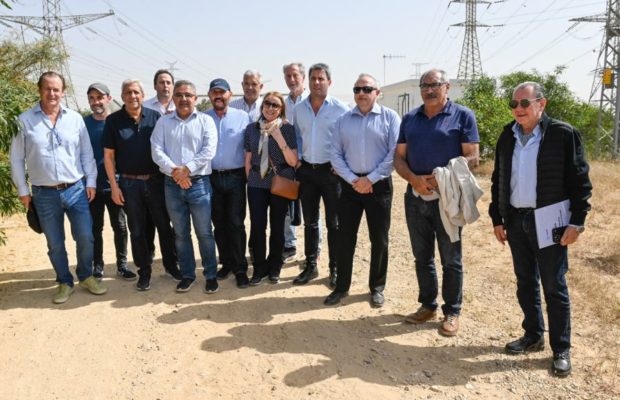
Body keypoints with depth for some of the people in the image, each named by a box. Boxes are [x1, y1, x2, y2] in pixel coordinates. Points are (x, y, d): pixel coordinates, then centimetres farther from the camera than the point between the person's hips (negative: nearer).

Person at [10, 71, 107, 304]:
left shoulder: (75, 119, 2)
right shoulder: (25, 120, -2)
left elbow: (86, 153, 7)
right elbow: (16, 158, 2)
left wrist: (91, 182, 3)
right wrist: (22, 190, 1)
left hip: (76, 189, 1)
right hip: (44, 194, 0)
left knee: (86, 238, 3)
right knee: (55, 244, 9)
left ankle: (86, 276, 25)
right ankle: (65, 282, 26)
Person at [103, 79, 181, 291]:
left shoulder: (155, 117, 0)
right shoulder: (113, 120, -1)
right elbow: (108, 156, 1)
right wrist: (114, 186, -4)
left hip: (156, 180, 0)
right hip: (129, 184, 0)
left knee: (164, 225, 8)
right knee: (137, 230, 9)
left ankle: (170, 265, 24)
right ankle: (144, 271, 22)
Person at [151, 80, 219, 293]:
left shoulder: (206, 121, 3)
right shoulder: (163, 122, 9)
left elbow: (209, 151, -9)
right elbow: (156, 151, -1)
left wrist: (186, 169, -16)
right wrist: (174, 171, -15)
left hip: (199, 184, -2)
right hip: (172, 184, 3)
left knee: (204, 232, 2)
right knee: (180, 233, 11)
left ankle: (211, 275, 15)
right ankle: (187, 274, 23)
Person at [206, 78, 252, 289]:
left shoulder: (242, 117, 1)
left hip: (235, 177, -2)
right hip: (212, 177, 2)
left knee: (236, 224, -3)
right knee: (219, 224, 10)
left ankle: (240, 269, 7)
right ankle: (226, 263, 24)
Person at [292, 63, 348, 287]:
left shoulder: (340, 108, -6)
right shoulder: (299, 109, 7)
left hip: (330, 170, -4)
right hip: (307, 170, 4)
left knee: (333, 223, 4)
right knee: (310, 221, 12)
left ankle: (335, 269, 16)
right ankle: (310, 266, 23)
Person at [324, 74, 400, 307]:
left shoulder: (390, 117, -2)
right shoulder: (343, 120, 8)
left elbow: (395, 153, -9)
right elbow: (336, 154, 4)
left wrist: (370, 179, -13)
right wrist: (353, 179, -9)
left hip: (379, 185, -2)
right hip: (350, 185, 2)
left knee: (379, 239, 7)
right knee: (345, 238, 6)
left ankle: (377, 287, 22)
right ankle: (341, 287, 19)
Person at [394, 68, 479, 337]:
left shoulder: (462, 116, -3)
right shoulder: (410, 118, 10)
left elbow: (471, 158, -8)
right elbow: (399, 157, 8)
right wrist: (413, 179, -11)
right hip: (415, 197, 5)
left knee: (451, 260, 6)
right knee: (422, 257, 14)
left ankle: (452, 312, 19)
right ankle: (427, 305, 29)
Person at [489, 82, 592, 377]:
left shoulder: (563, 134, -8)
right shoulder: (507, 137, 7)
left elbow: (580, 181, -7)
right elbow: (498, 181, 11)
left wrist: (576, 222, -11)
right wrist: (497, 219, 9)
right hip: (515, 220, 5)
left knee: (554, 286, 3)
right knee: (525, 282, 15)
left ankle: (561, 349, 17)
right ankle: (533, 336, 31)